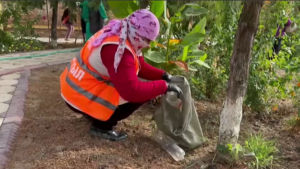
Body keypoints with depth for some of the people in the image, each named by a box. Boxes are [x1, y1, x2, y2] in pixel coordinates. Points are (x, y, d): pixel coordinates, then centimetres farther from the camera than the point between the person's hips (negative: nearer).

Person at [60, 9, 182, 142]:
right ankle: (101, 126, -5)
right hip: (81, 95, -10)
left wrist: (163, 75, -2)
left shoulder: (121, 35, 1)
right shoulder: (118, 49, -30)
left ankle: (94, 113, 17)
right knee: (141, 93, -16)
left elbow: (140, 66, 10)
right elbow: (133, 91, -35)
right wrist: (165, 86, -26)